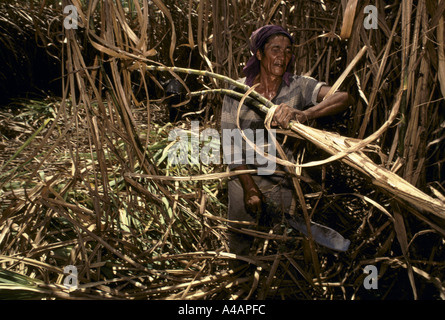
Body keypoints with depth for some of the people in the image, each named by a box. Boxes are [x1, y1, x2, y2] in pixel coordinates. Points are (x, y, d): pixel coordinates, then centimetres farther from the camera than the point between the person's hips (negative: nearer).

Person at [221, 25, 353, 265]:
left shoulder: (299, 87, -9)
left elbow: (343, 98, -25)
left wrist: (303, 114, -43)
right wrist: (249, 187, -14)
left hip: (283, 181, 0)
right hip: (243, 177, 1)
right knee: (239, 247, 17)